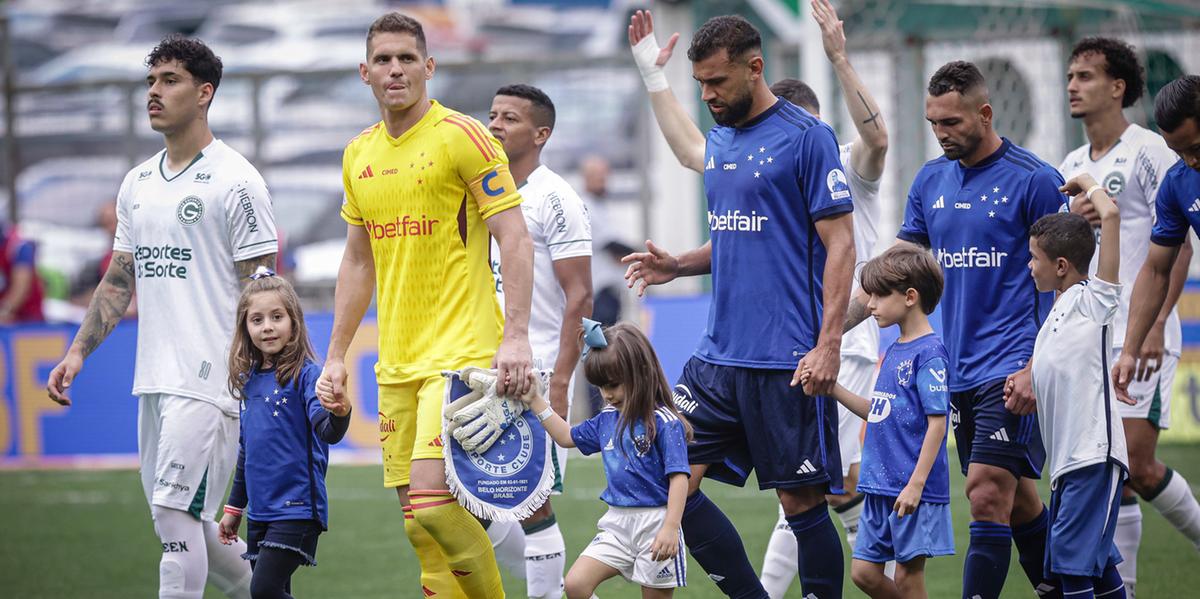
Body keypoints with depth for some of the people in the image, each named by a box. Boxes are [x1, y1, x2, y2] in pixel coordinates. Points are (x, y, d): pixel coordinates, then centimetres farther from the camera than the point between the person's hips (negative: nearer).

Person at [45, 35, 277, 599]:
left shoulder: (235, 180, -7)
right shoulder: (137, 183, 15)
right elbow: (120, 281, 21)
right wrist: (78, 351, 11)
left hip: (211, 377, -8)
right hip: (154, 378, 8)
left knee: (175, 513, -15)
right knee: (185, 525, 10)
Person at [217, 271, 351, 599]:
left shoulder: (305, 374, -10)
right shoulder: (250, 381, 10)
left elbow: (326, 432, -24)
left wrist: (339, 414, -46)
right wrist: (234, 507, 25)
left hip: (296, 507, -7)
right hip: (260, 511, 7)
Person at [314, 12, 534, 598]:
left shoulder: (462, 137, -6)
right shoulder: (359, 154, 14)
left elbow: (514, 238, -10)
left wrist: (516, 336, -20)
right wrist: (336, 356, 17)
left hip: (461, 351, -7)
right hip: (396, 362, 7)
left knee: (433, 502, -19)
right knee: (415, 515, 2)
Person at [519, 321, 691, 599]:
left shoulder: (664, 423, -13)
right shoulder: (607, 419, 9)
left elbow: (679, 478, -17)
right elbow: (567, 437, 25)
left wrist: (670, 529, -25)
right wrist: (535, 400, 19)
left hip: (655, 523, -6)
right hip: (617, 523, 6)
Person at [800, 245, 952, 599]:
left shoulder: (928, 352, -13)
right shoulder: (894, 352, 14)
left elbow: (937, 422, -17)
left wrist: (916, 483, -21)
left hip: (913, 490, -9)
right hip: (880, 488, 9)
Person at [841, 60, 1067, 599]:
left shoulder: (1033, 180, -7)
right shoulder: (931, 180, 11)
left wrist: (1036, 368, -16)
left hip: (1012, 370, -6)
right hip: (960, 371, 6)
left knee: (988, 495, -15)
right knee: (1017, 502, 11)